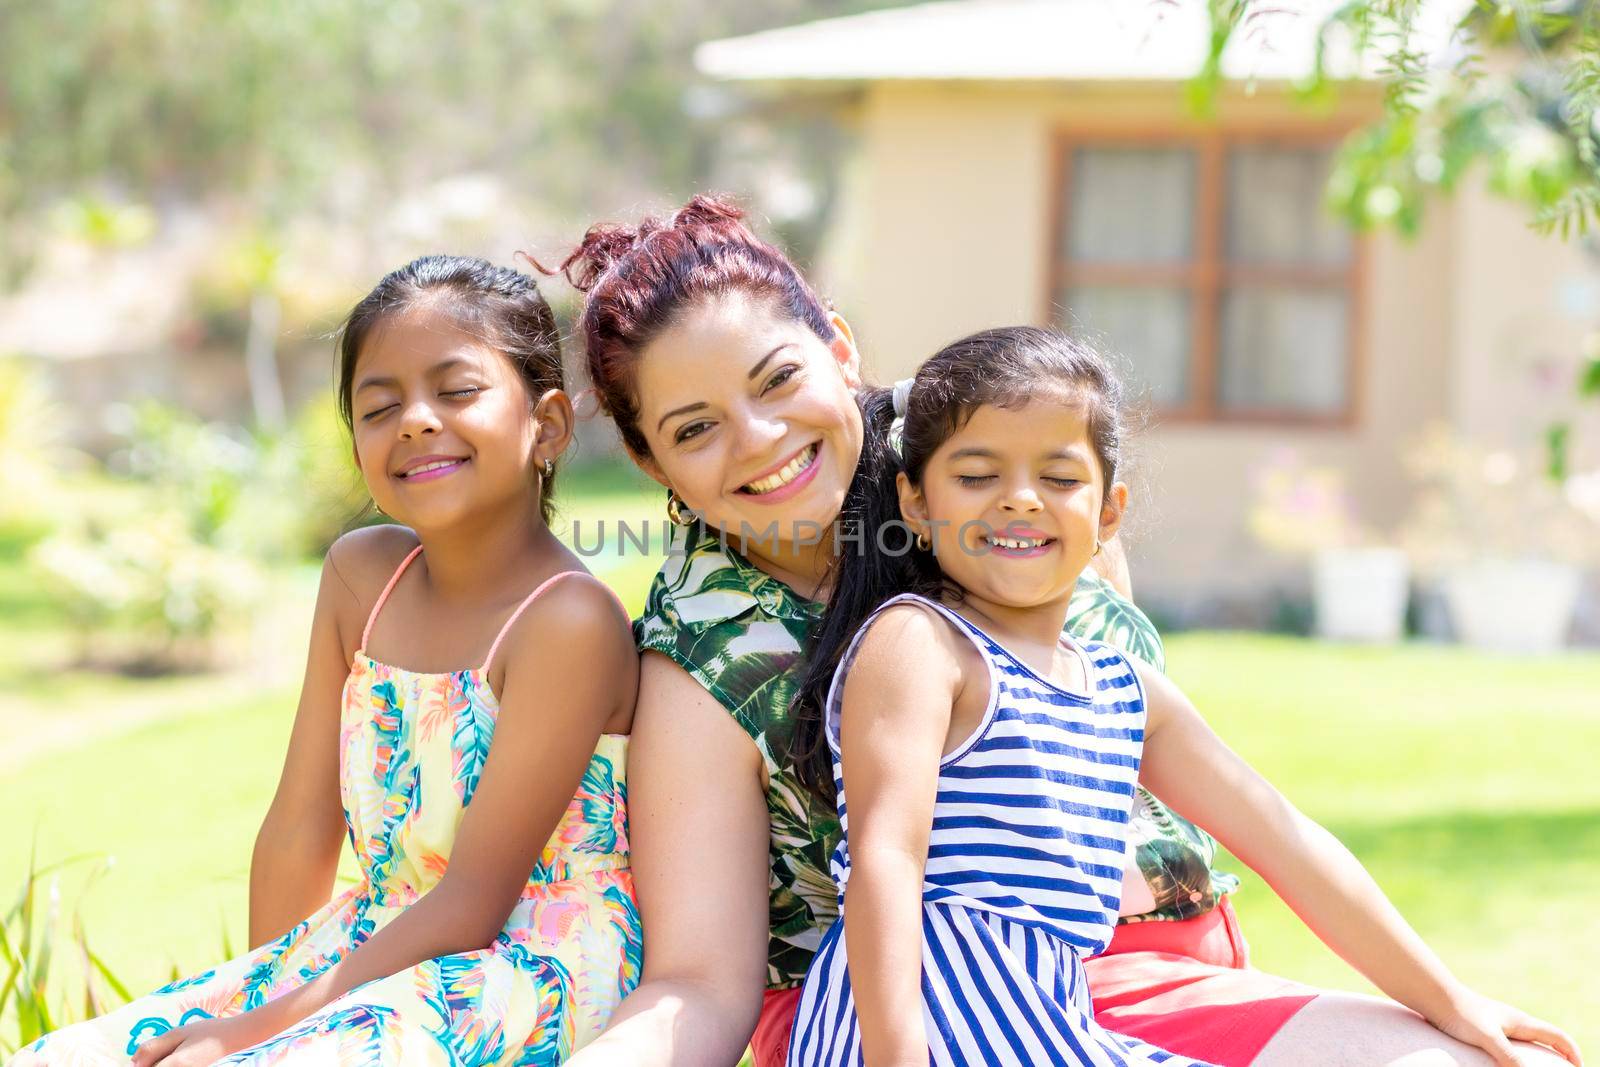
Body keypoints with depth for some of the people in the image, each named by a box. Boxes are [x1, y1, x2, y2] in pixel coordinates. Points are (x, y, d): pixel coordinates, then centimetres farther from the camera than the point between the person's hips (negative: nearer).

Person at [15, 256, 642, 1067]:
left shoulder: (568, 621, -16)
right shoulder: (360, 575, 6)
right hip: (377, 950, 7)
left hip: (530, 967, -7)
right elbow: (301, 827, 9)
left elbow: (476, 897, -17)